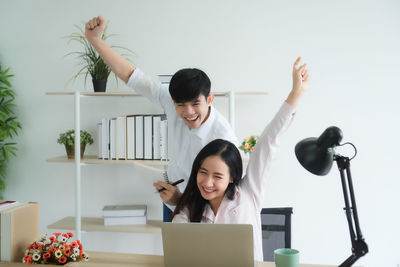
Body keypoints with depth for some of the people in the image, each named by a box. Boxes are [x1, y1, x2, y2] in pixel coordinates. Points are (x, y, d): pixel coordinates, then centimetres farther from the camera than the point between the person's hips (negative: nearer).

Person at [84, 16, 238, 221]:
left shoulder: (224, 139, -34)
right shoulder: (173, 104, -19)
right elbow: (131, 75, -14)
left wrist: (180, 200, -47)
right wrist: (94, 39, -17)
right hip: (172, 200, 6)